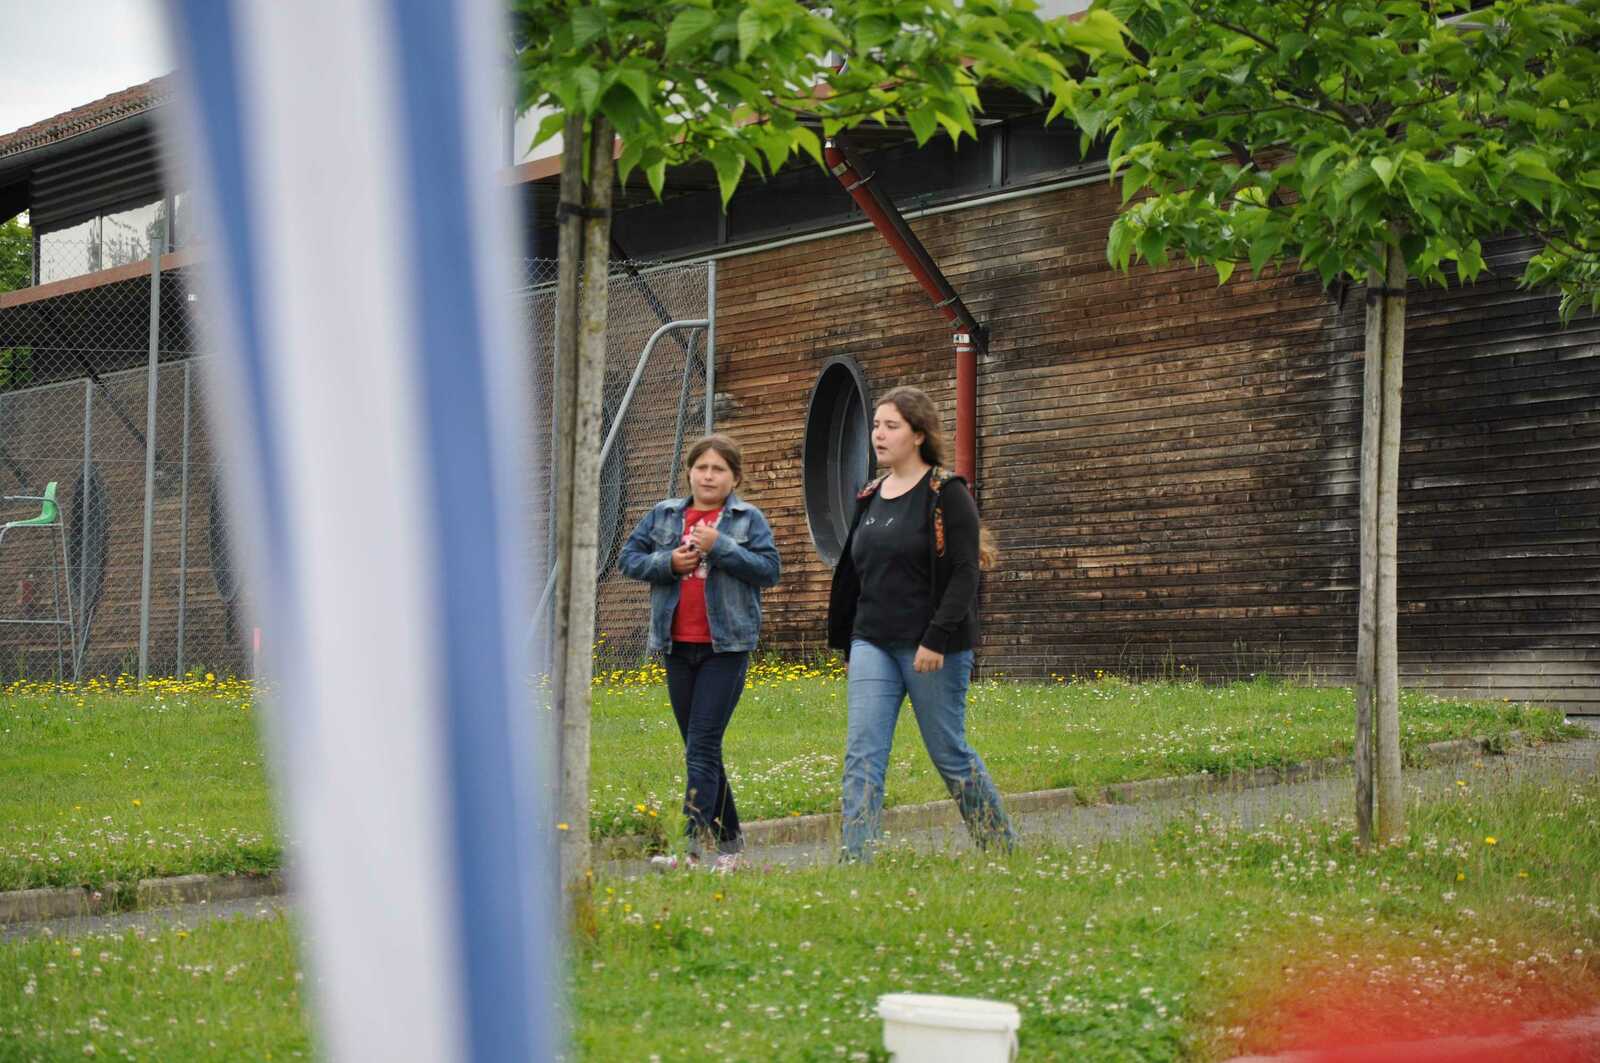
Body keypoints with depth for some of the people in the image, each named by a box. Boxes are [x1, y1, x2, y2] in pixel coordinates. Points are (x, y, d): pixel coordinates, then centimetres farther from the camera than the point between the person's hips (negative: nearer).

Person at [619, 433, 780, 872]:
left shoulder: (748, 519, 0)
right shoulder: (663, 515, 10)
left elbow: (769, 570, -8)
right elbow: (628, 558, 9)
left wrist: (720, 546, -17)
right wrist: (669, 561, -8)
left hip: (726, 646, -5)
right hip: (677, 645, 5)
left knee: (703, 745, -12)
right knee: (697, 747, 9)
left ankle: (694, 845, -15)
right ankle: (728, 840, 20)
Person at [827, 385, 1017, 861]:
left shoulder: (946, 494, -8)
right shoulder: (870, 497, 13)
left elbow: (964, 573, -13)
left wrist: (937, 640, -20)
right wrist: (848, 640, 18)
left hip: (931, 647, -6)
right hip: (873, 643, 6)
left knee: (949, 754, 4)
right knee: (862, 755, -6)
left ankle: (1003, 849, 24)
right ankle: (856, 862, -9)